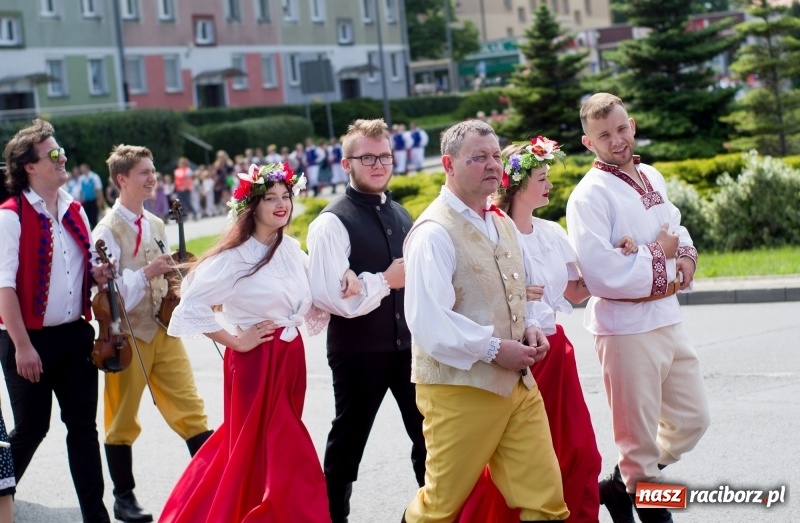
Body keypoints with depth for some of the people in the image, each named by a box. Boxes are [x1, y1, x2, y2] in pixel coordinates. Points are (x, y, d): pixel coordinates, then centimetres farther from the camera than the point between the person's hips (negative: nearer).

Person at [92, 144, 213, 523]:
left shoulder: (156, 225, 9)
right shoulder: (108, 230, -10)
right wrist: (145, 273, -26)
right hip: (127, 334, -5)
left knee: (190, 408, 0)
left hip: (163, 329, 5)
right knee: (123, 419, 7)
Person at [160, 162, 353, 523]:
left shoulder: (292, 249, 6)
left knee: (253, 450, 17)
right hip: (256, 363, -7)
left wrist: (344, 275, -4)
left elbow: (314, 298, 16)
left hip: (290, 360, 7)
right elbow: (191, 306, -18)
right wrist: (234, 341, -13)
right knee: (279, 458, -2)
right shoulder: (236, 256, -15)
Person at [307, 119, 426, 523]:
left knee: (428, 434, 15)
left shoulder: (401, 215, 11)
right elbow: (328, 295, -23)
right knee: (348, 441, 9)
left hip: (408, 345, 7)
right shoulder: (332, 222, -13)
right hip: (359, 351, -6)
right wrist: (385, 280, -19)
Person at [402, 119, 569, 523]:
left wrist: (529, 327, 5)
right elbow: (429, 321, -23)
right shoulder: (434, 233, -14)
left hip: (517, 383, 7)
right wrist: (493, 348, -20)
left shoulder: (503, 224, 14)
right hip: (459, 387, -7)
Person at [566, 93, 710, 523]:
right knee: (640, 437, 4)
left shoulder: (652, 178, 9)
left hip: (667, 321, 8)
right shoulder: (589, 196, -15)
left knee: (692, 419, 17)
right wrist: (660, 255, -12)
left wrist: (685, 256, -4)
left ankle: (624, 484, 33)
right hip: (625, 327, -8)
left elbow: (678, 231, 20)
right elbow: (602, 275, -24)